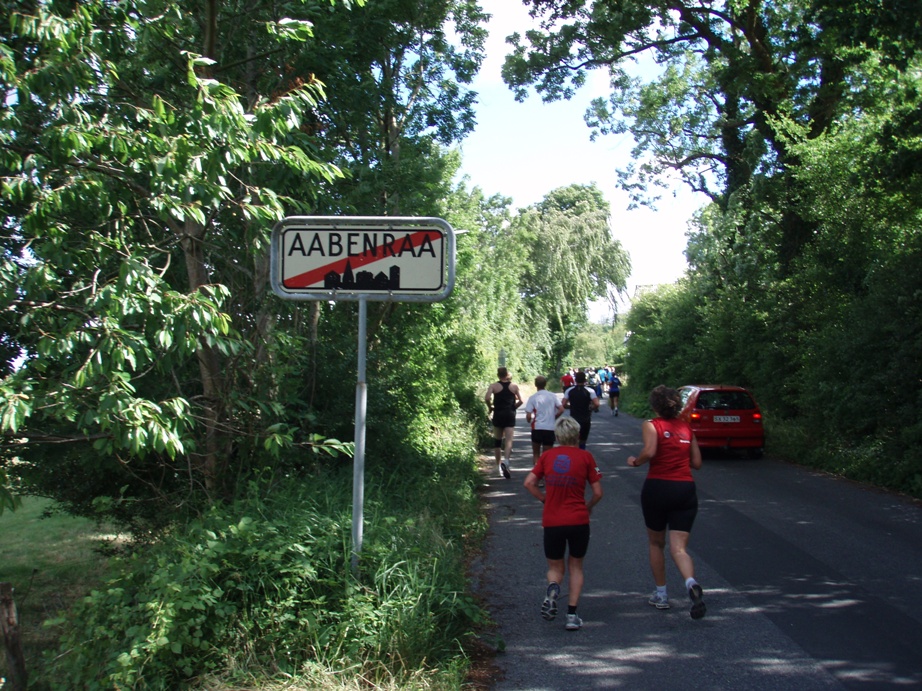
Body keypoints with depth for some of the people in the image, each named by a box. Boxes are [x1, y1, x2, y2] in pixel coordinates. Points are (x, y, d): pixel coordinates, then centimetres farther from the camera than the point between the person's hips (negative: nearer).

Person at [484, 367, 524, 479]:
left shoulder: (494, 386, -2)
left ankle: (499, 465, 19)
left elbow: (487, 398, -15)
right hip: (510, 415, 0)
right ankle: (506, 460, -31)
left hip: (498, 415, 0)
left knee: (497, 441, 14)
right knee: (509, 441, -6)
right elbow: (521, 401, 1)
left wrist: (490, 407, 2)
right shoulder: (514, 387, 5)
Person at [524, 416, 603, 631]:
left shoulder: (547, 456, 3)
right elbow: (598, 493, -2)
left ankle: (552, 588, -17)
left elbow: (529, 482, 0)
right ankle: (572, 615, 7)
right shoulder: (585, 457, -1)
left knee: (555, 568, 17)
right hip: (578, 521, -1)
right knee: (576, 567, 17)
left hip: (552, 522, 1)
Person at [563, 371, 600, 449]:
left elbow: (564, 405, -6)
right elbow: (596, 404, -17)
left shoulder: (569, 390, -2)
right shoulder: (590, 391, -7)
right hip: (586, 420, -1)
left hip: (573, 419, 1)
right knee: (582, 440, 11)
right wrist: (591, 408, 4)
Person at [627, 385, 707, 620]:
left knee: (656, 543, 18)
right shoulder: (686, 428, 11)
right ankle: (692, 584, -30)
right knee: (679, 548, -2)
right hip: (685, 490, 3)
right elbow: (696, 462, 12)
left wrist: (635, 461, -2)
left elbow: (650, 451, -20)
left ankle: (660, 595, 24)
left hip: (657, 488, -3)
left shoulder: (651, 425, -2)